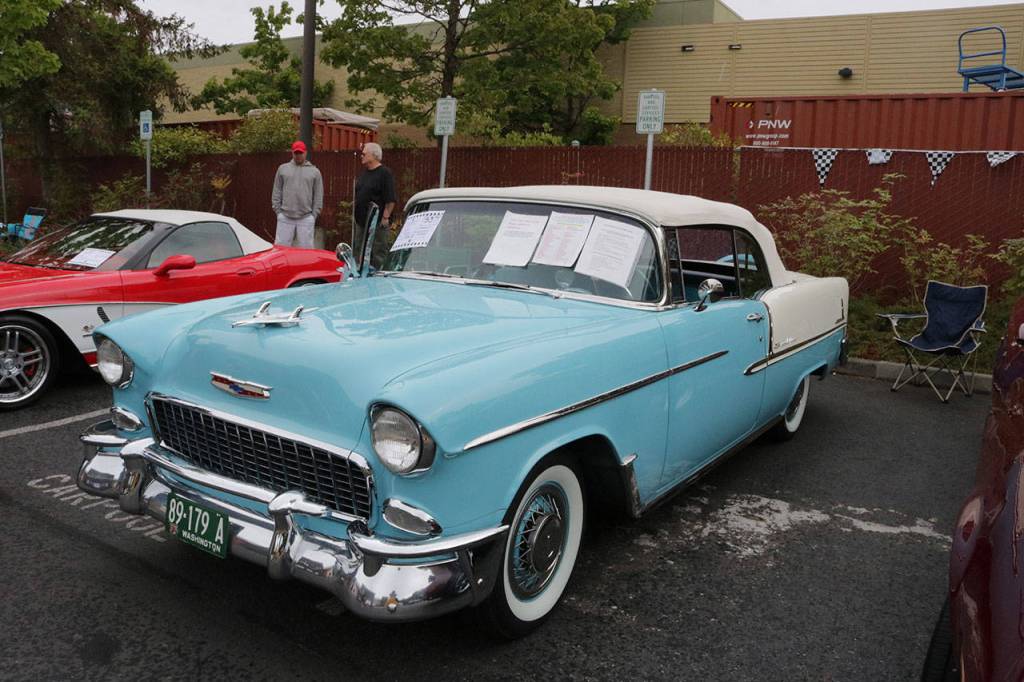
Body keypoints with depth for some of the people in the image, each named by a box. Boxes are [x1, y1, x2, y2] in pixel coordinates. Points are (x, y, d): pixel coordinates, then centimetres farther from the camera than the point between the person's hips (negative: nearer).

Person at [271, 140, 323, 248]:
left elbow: (318, 196, 6)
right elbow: (276, 192, 10)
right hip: (285, 217, 1)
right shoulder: (283, 169, 10)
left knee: (305, 248, 1)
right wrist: (278, 210, 2)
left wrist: (314, 215, -1)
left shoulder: (314, 171, 8)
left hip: (306, 219, -1)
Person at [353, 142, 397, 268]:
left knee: (378, 254, -5)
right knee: (359, 252, 13)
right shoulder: (365, 173, 16)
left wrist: (385, 217, -20)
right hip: (361, 221, 9)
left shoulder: (384, 173, -10)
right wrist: (354, 212, 18)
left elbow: (391, 199, -16)